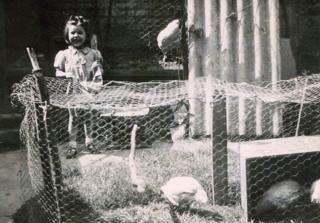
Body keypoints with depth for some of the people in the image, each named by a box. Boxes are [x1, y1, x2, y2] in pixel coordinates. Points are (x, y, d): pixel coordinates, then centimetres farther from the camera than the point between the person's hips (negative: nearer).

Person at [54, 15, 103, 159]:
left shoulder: (93, 53, 1)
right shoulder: (64, 54, 0)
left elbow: (99, 71, 8)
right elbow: (57, 72, 4)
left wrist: (98, 67, -14)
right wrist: (66, 74, -15)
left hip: (88, 91, 1)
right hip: (72, 92, -1)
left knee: (89, 117, 12)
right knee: (73, 118, 5)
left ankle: (89, 141, 29)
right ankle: (72, 145, 14)